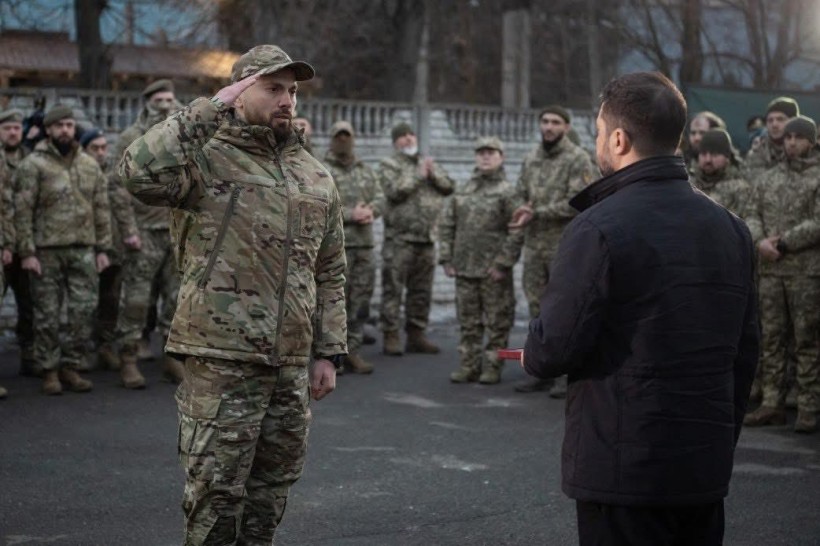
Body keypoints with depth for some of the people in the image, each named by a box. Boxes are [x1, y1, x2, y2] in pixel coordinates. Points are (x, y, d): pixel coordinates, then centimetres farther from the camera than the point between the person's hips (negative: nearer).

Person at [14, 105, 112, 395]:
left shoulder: (89, 165, 11)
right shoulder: (33, 165, -3)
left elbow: (101, 208, 14)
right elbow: (22, 211, -7)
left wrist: (102, 248, 9)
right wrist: (27, 251, -12)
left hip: (83, 250, 4)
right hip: (46, 251, -4)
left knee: (83, 310, 3)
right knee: (48, 314, 3)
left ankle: (71, 366, 15)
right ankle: (49, 370, 13)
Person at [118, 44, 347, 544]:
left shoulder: (316, 176, 13)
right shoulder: (207, 157, -5)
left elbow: (330, 273, 16)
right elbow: (141, 172, -26)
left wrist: (329, 352, 10)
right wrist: (209, 110, -18)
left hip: (292, 362, 6)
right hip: (222, 358, -6)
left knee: (271, 490, 14)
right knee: (216, 490, -1)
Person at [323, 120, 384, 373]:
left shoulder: (367, 171, 18)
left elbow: (380, 199, 10)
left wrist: (370, 210, -13)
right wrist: (351, 214, -16)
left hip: (365, 243, 6)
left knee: (361, 300, 7)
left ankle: (352, 350, 15)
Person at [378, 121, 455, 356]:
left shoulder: (429, 163, 19)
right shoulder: (388, 165, 1)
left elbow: (450, 187, 8)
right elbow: (394, 191, -16)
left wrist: (433, 174, -8)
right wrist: (419, 176, -10)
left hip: (427, 237, 6)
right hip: (400, 237, -6)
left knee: (421, 290, 10)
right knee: (393, 288, -6)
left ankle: (416, 335, 18)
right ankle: (391, 336, -2)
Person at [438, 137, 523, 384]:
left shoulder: (507, 192, -4)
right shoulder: (462, 192, 12)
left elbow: (517, 231, -10)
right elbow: (446, 224, 13)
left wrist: (503, 263, -15)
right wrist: (446, 258, 5)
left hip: (494, 271, -5)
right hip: (464, 269, 5)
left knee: (497, 322, 2)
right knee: (468, 321, 10)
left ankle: (492, 367, 10)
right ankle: (469, 365, 17)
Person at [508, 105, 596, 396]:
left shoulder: (578, 160, -7)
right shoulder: (531, 159, 13)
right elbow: (521, 195, 17)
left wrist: (537, 213, -16)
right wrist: (524, 212, -7)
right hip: (534, 245, 6)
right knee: (538, 309, 10)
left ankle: (568, 374, 4)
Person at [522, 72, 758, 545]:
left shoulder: (599, 229, -15)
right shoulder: (731, 228, 7)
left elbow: (554, 348, -16)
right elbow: (745, 352, 11)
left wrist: (533, 356, 7)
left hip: (622, 467, -6)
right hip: (708, 468, 7)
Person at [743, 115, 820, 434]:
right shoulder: (770, 178, 15)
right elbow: (754, 216, 12)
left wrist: (783, 243, -13)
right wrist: (760, 240, -8)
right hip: (771, 270, 5)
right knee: (772, 339, 8)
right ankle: (772, 404, 14)